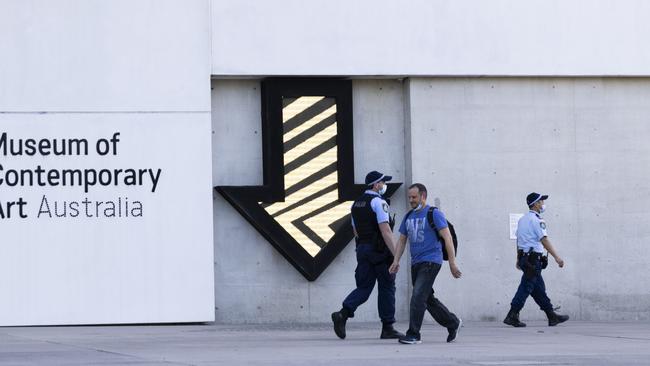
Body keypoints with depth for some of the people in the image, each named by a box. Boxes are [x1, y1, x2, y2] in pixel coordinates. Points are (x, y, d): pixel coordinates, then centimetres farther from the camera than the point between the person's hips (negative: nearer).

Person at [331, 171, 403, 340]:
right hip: (379, 250, -7)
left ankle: (343, 314, -16)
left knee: (363, 287, 7)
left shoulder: (356, 204, 14)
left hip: (362, 249, 7)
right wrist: (395, 254, -20)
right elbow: (385, 230, -19)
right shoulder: (378, 202, -11)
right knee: (387, 288, 3)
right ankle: (387, 328, 6)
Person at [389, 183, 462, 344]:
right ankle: (453, 323, 28)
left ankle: (413, 334, -14)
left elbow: (447, 238, -10)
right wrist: (396, 261, 4)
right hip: (416, 263, 8)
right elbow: (402, 240, 17)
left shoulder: (434, 214, -7)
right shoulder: (408, 217, 14)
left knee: (418, 297, -16)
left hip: (430, 261, -8)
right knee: (428, 299, 12)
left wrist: (452, 262, -16)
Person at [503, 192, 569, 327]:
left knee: (539, 288, 11)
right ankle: (512, 316, -10)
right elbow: (544, 241, -18)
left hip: (524, 257, 10)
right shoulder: (536, 220, -12)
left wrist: (519, 260, 26)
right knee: (526, 287, -8)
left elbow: (518, 240, 21)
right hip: (533, 259, -10)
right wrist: (557, 257, -19)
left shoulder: (523, 219, 16)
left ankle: (552, 316, 16)